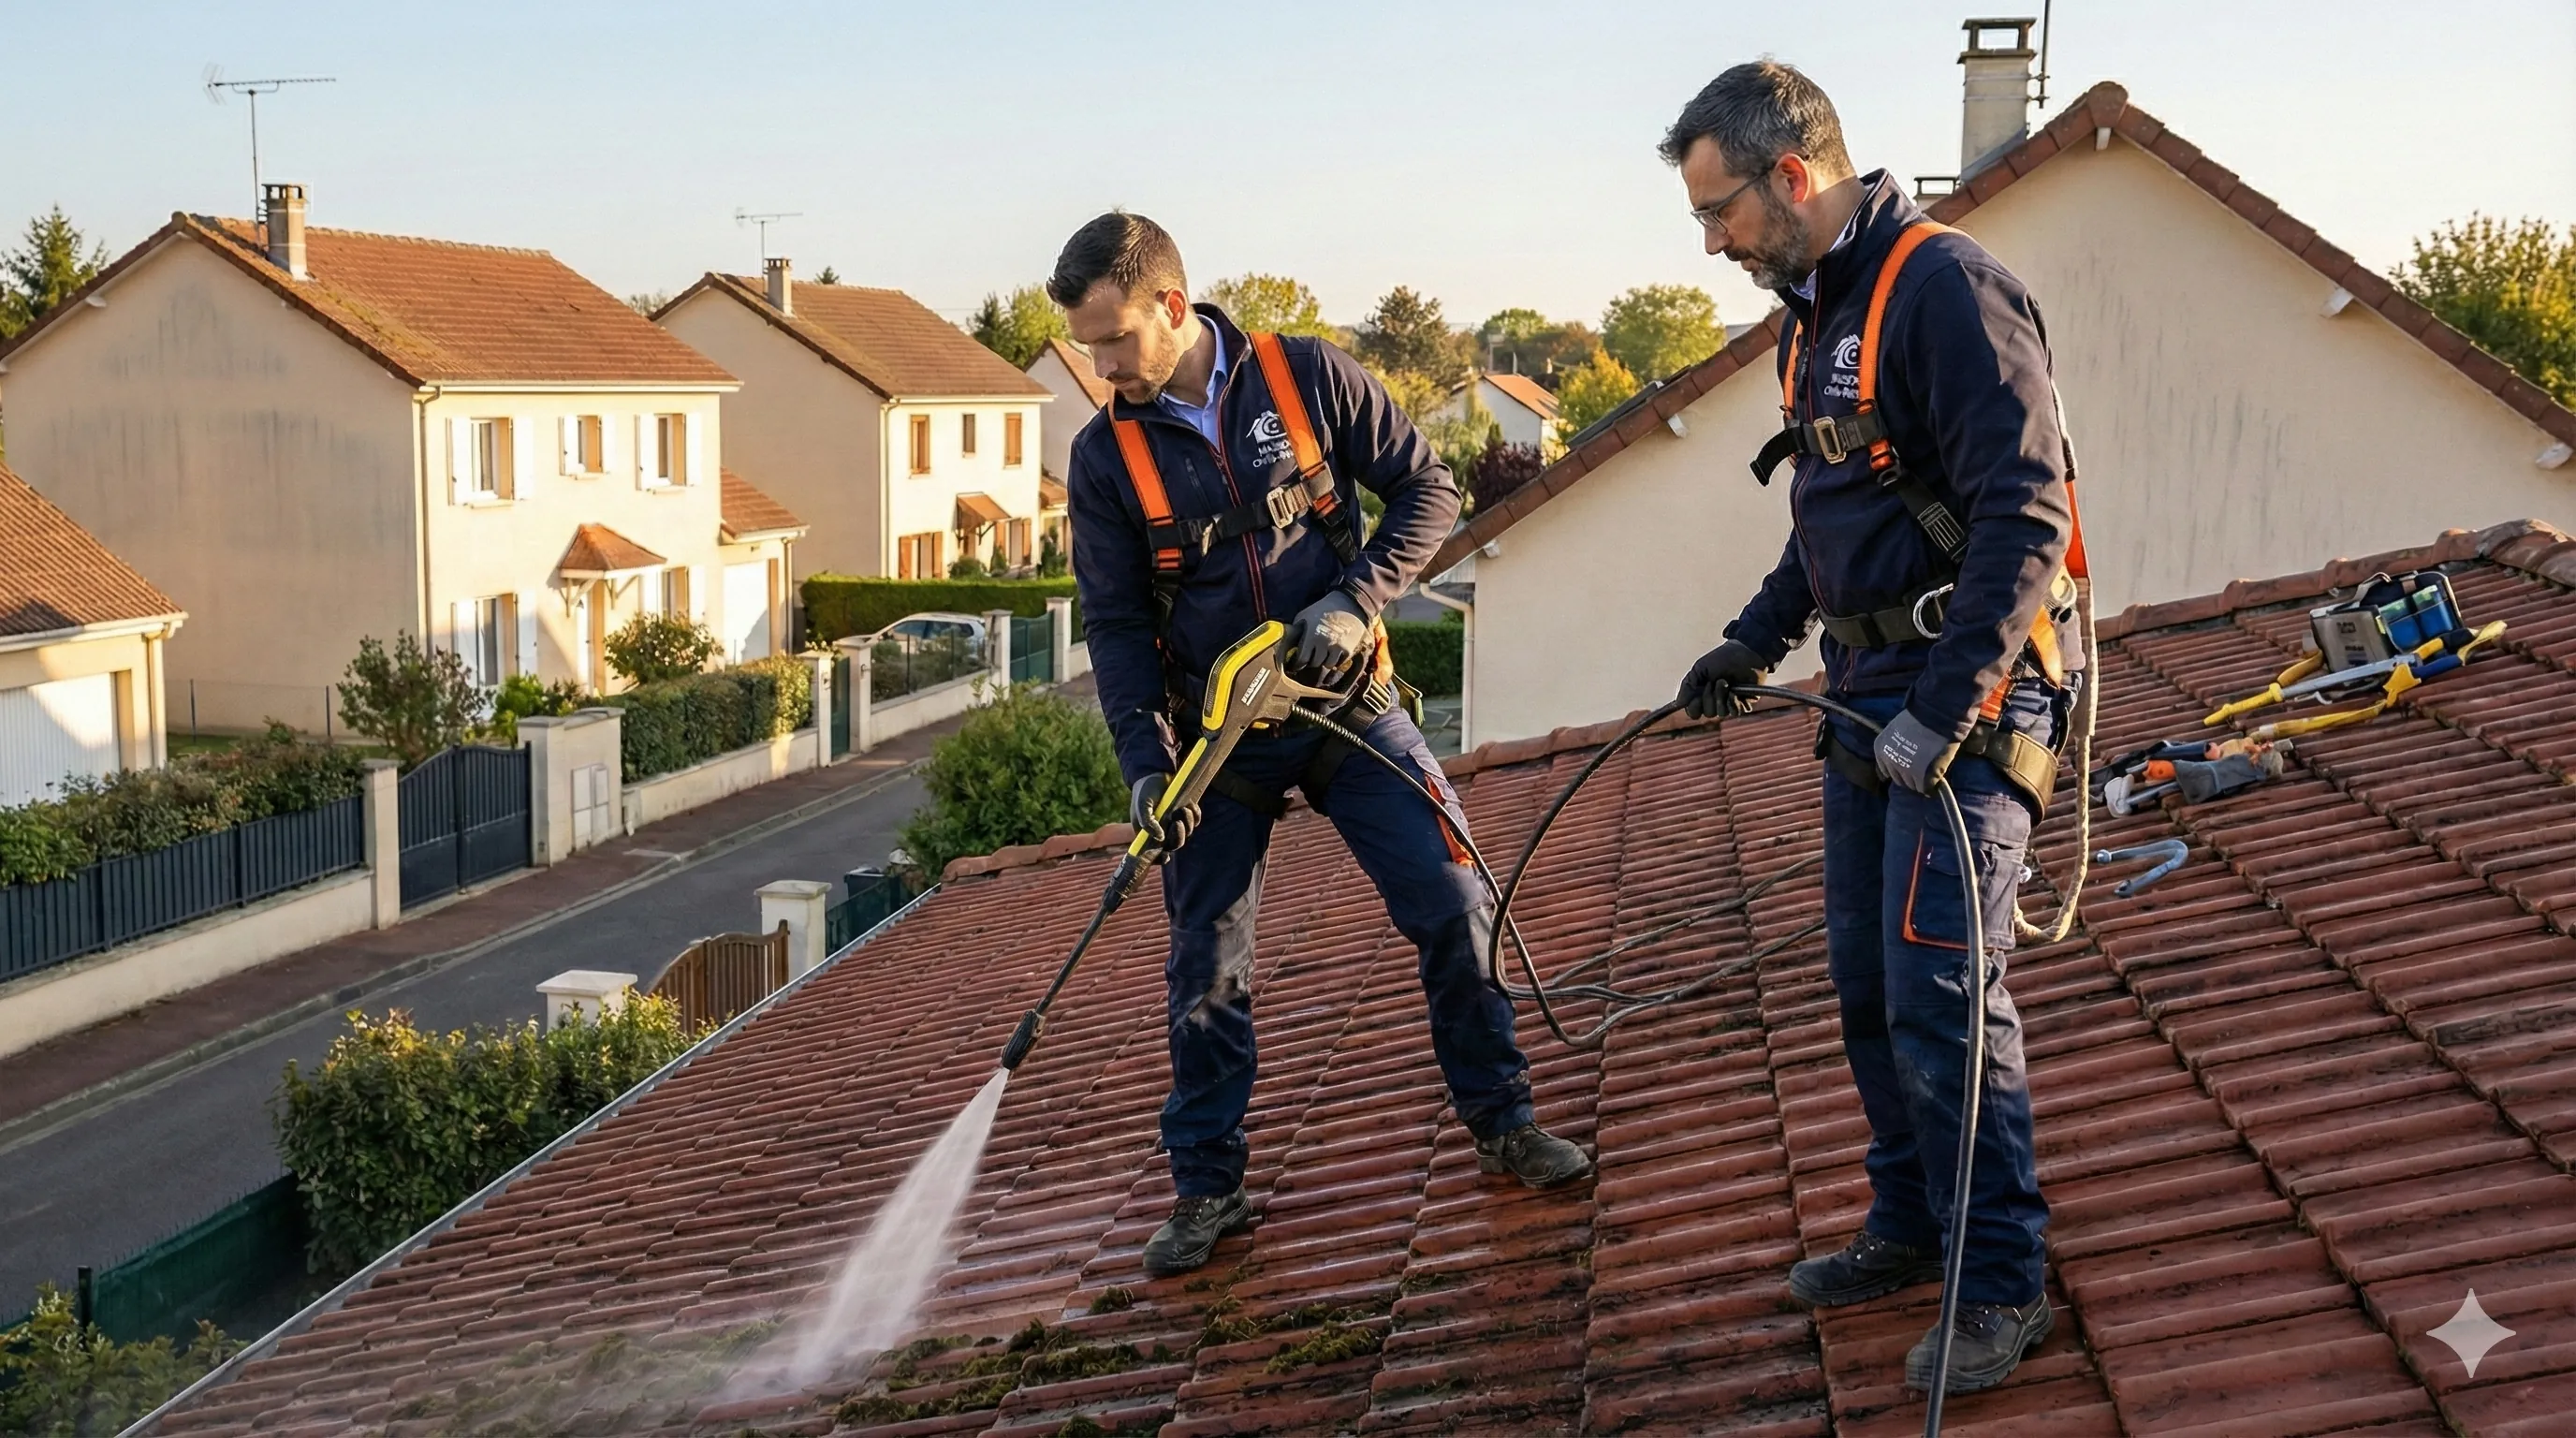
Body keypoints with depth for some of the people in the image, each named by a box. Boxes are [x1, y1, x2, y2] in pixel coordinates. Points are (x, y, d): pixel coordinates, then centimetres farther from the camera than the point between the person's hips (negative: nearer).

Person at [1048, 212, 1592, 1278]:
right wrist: (1145, 761, -14)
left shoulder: (1309, 378, -6)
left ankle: (1503, 1122, 16)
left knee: (1453, 909, -2)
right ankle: (1207, 1190, 18)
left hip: (1347, 706, -1)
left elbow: (1428, 489, -2)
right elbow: (1115, 624, -2)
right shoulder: (1106, 456, -2)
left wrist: (1356, 597, -18)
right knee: (1205, 970, 4)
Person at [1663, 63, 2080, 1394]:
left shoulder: (1943, 286, -16)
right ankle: (1912, 1224, 28)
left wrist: (1943, 710, -27)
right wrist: (1755, 641, 20)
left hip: (1966, 691, -9)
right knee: (1865, 980, 13)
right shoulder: (1816, 314, 14)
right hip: (1868, 690, 9)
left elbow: (2026, 515, -23)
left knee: (1937, 984, -11)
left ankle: (2000, 1283, 2)